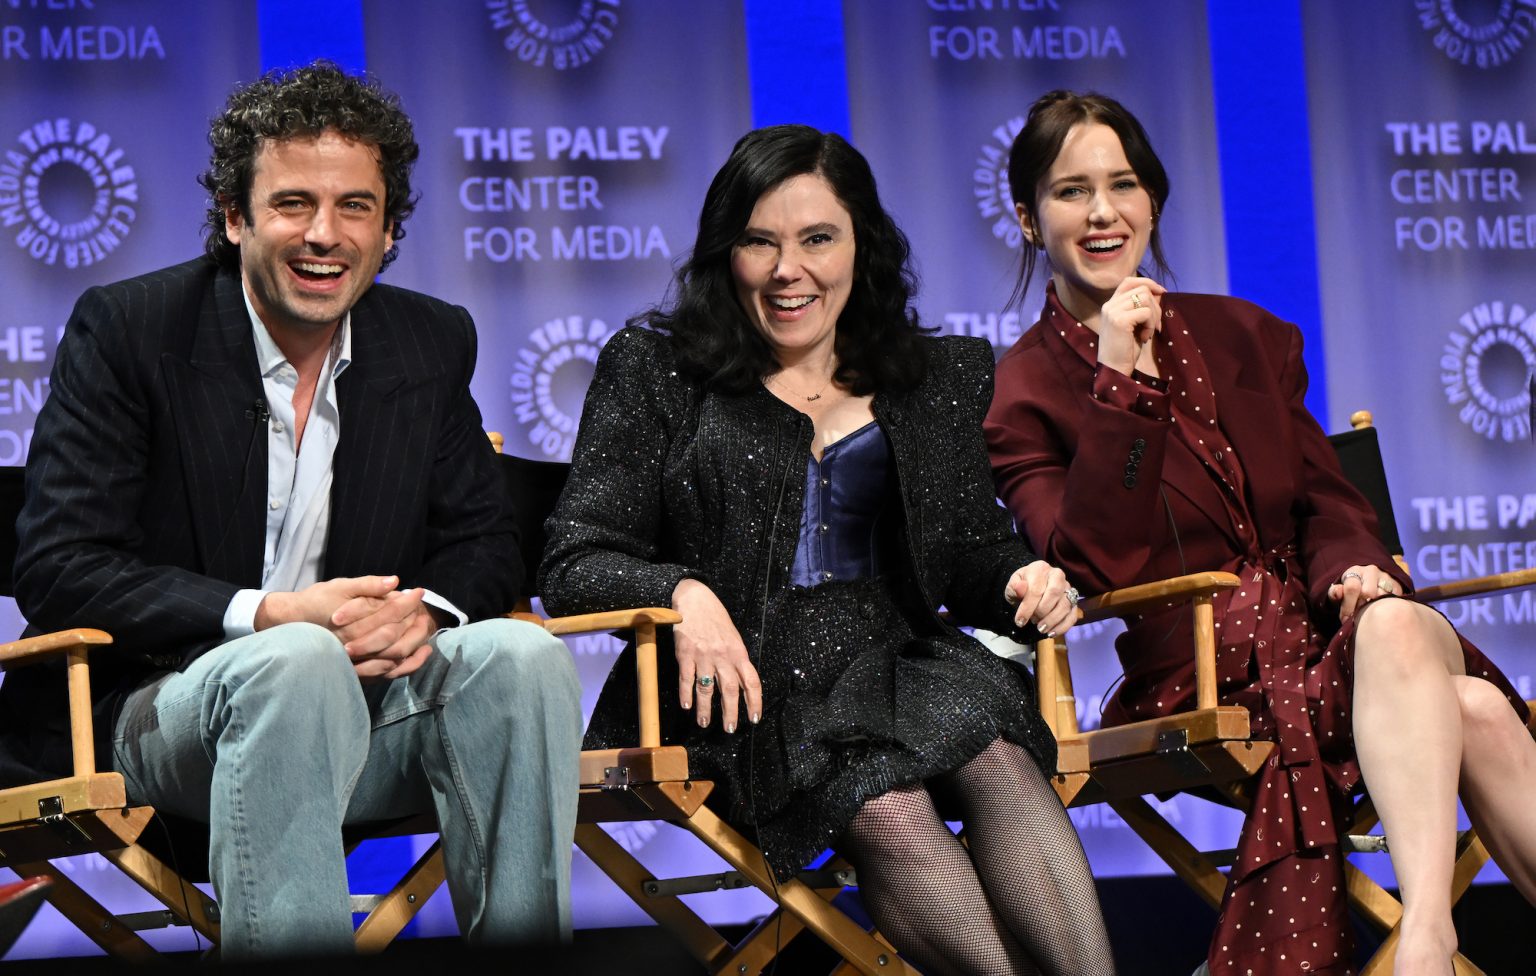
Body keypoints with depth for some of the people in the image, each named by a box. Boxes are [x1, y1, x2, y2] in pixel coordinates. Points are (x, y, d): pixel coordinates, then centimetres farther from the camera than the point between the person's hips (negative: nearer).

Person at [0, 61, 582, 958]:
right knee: (295, 663, -37)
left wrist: (426, 610, -12)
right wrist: (264, 615, -22)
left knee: (522, 654, -24)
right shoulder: (127, 330, -4)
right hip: (163, 703, -4)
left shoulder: (433, 343, 10)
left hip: (368, 698, 4)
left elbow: (483, 543, 14)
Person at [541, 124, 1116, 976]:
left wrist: (1022, 579, -3)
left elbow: (969, 555, 22)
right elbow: (575, 565, 3)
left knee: (998, 762, -33)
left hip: (892, 664, 3)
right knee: (882, 805, -34)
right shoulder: (651, 370, 9)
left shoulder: (936, 380, 18)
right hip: (734, 688, -3)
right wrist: (684, 592, -18)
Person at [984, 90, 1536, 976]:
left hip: (1318, 628, 4)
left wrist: (1356, 571, -9)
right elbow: (1089, 566, -10)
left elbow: (1327, 498, 15)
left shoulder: (1244, 337, 19)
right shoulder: (1021, 393, 4)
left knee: (1395, 628, -36)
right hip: (1199, 680, -4)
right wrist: (1120, 380, -16)